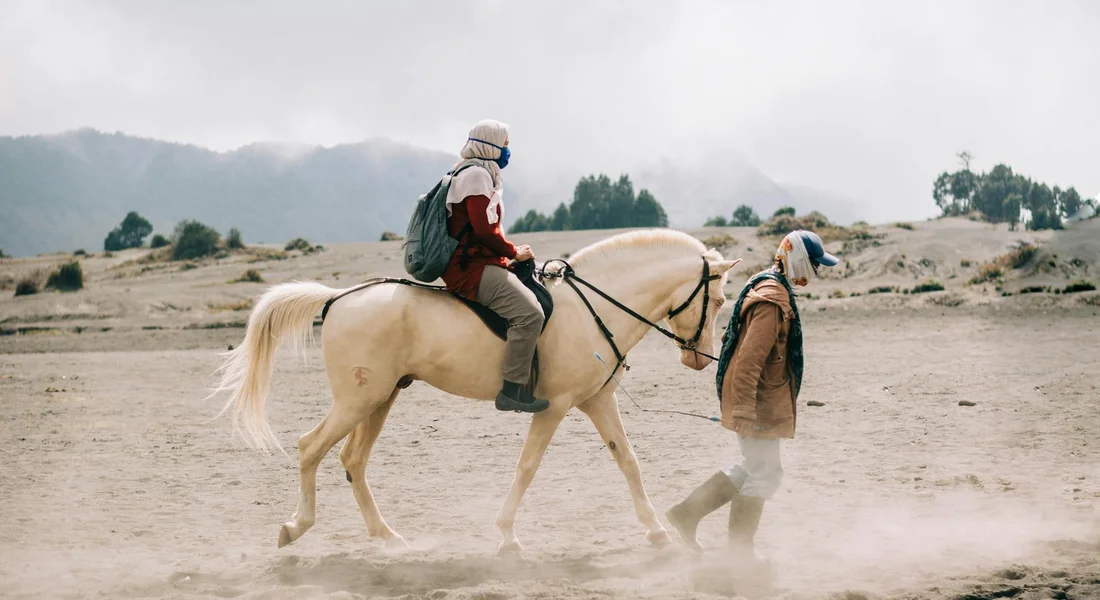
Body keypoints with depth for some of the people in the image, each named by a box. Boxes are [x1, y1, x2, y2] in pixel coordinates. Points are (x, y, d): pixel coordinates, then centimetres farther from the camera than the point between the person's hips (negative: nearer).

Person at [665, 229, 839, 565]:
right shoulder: (772, 300, -20)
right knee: (764, 474, 0)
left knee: (753, 470, 18)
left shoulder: (774, 290, 14)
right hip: (759, 405, -10)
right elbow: (749, 360, -26)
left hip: (763, 403, 10)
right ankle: (740, 552, 11)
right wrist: (745, 411, -28)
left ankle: (687, 513, 19)